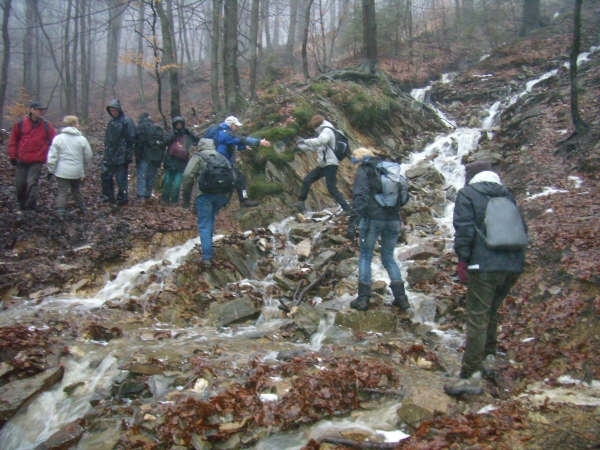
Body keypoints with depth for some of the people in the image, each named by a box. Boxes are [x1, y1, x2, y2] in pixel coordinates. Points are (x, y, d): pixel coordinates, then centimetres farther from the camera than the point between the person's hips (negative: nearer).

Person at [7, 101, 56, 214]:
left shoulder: (47, 125, 1)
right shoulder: (20, 124, 1)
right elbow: (13, 140, 8)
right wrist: (12, 156, 4)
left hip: (37, 161, -2)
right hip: (21, 160, 2)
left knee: (32, 182, -13)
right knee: (20, 184, 8)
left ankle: (31, 204, -9)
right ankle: (22, 206, 24)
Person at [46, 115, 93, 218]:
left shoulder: (58, 138, -4)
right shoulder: (82, 139, -3)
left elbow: (52, 156, -6)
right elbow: (88, 156, 3)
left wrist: (51, 169, 4)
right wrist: (84, 168, 20)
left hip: (62, 172, -1)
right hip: (77, 171, 2)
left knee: (62, 192, 2)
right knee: (76, 190, 21)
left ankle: (60, 211, -7)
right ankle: (81, 207, 30)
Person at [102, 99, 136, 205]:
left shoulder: (126, 121, -11)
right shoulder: (111, 121, 13)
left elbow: (131, 139, -14)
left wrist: (128, 154, -17)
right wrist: (106, 151, 17)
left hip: (121, 156, -8)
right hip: (109, 155, 8)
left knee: (121, 178, -1)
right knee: (105, 176, 12)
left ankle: (122, 198, 11)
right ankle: (108, 197, 24)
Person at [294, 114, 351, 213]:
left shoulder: (327, 130, -9)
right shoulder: (324, 131, 20)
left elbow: (320, 141, -30)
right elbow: (316, 147, 28)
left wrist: (305, 141, -20)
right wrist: (301, 146, 29)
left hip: (330, 165, -10)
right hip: (323, 165, 10)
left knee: (332, 189, -13)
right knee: (307, 180, 9)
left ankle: (348, 210, -12)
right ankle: (301, 202, 16)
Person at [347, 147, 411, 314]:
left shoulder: (363, 171, -3)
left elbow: (360, 197, -15)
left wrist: (353, 220, -17)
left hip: (373, 219, -5)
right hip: (393, 220, 5)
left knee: (365, 257, 9)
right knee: (389, 258, 16)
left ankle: (363, 298, 10)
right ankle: (401, 299, 10)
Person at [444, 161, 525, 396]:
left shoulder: (467, 194, 1)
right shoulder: (506, 194, 18)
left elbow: (464, 229, -9)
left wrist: (462, 260, -4)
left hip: (484, 266, -6)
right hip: (513, 265, 7)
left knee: (477, 319, -6)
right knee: (492, 312, 23)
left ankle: (471, 376, -6)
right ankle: (487, 357, 35)